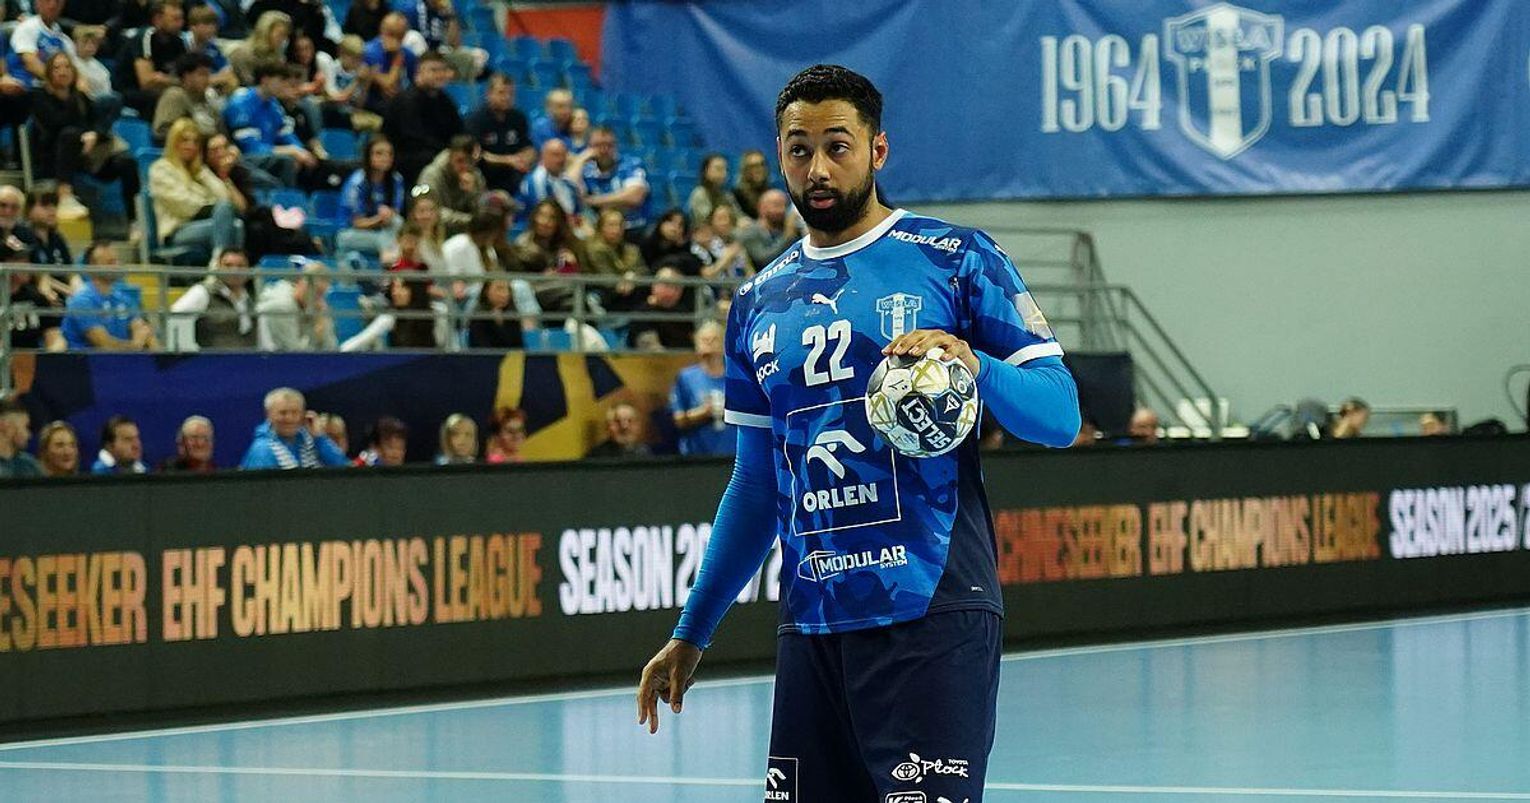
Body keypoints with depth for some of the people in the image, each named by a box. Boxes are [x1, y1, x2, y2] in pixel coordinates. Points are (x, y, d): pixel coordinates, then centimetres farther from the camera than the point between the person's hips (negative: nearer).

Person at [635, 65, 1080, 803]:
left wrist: (975, 365, -22)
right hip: (811, 625, 5)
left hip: (931, 612, -5)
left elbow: (1060, 413, -2)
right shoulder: (758, 304, 17)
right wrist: (692, 632, 21)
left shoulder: (955, 261, 2)